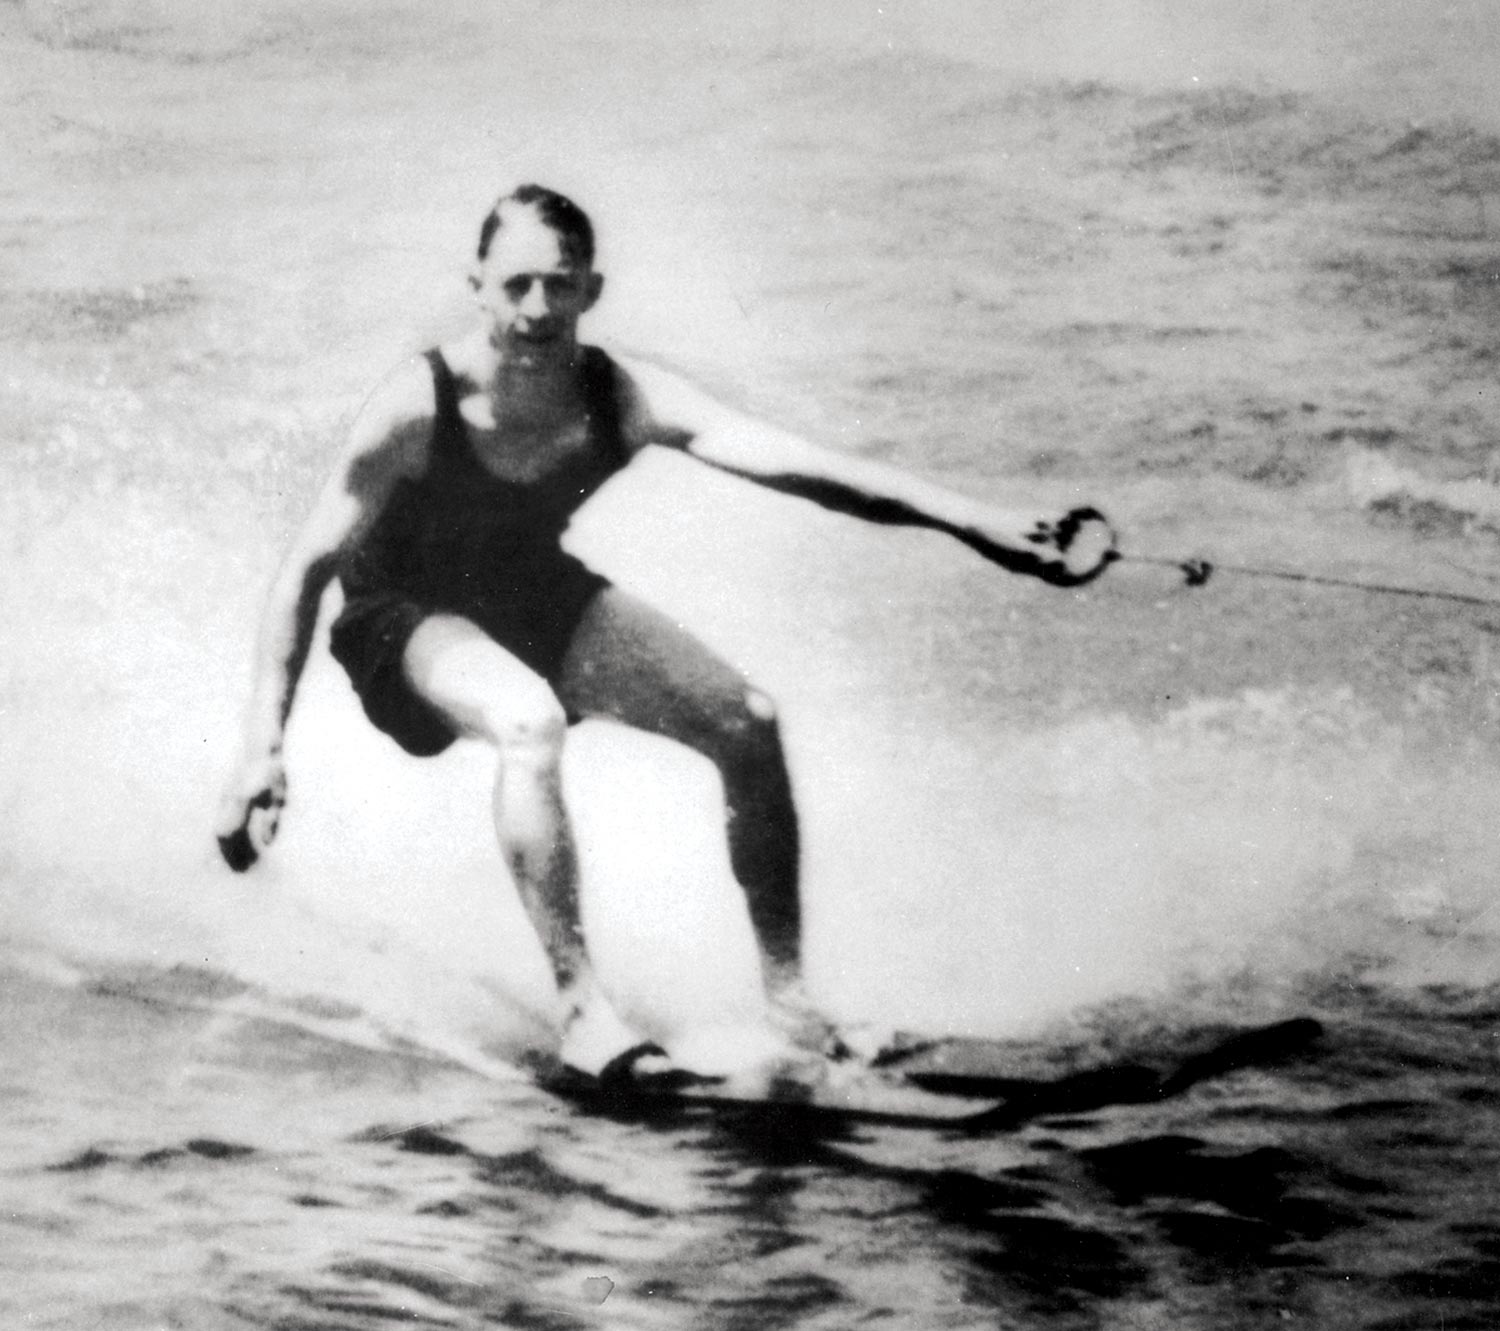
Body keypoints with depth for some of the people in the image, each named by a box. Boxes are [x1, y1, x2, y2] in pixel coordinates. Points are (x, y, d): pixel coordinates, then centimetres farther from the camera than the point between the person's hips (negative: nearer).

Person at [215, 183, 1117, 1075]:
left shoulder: (624, 398, -23)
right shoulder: (420, 407, -30)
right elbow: (309, 570, -22)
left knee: (748, 722, -11)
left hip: (537, 594, 4)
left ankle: (788, 993, 1)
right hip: (406, 616, -4)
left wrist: (980, 525, -40)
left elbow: (801, 467, -30)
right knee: (531, 721, -37)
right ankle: (581, 1004, -29)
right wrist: (263, 747, -26)